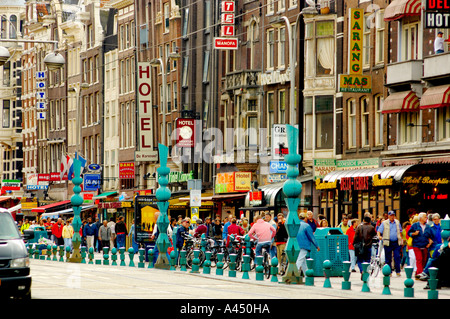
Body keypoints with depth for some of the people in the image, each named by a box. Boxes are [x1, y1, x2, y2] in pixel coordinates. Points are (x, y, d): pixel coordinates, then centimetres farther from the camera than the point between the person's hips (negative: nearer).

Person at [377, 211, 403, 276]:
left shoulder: (397, 222, 13)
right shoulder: (384, 223, 2)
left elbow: (400, 231, 23)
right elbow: (379, 231, -4)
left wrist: (401, 239, 16)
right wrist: (379, 236, -24)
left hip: (396, 243, 2)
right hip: (388, 243, -2)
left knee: (397, 257, -8)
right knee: (388, 258, 2)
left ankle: (398, 271, -2)